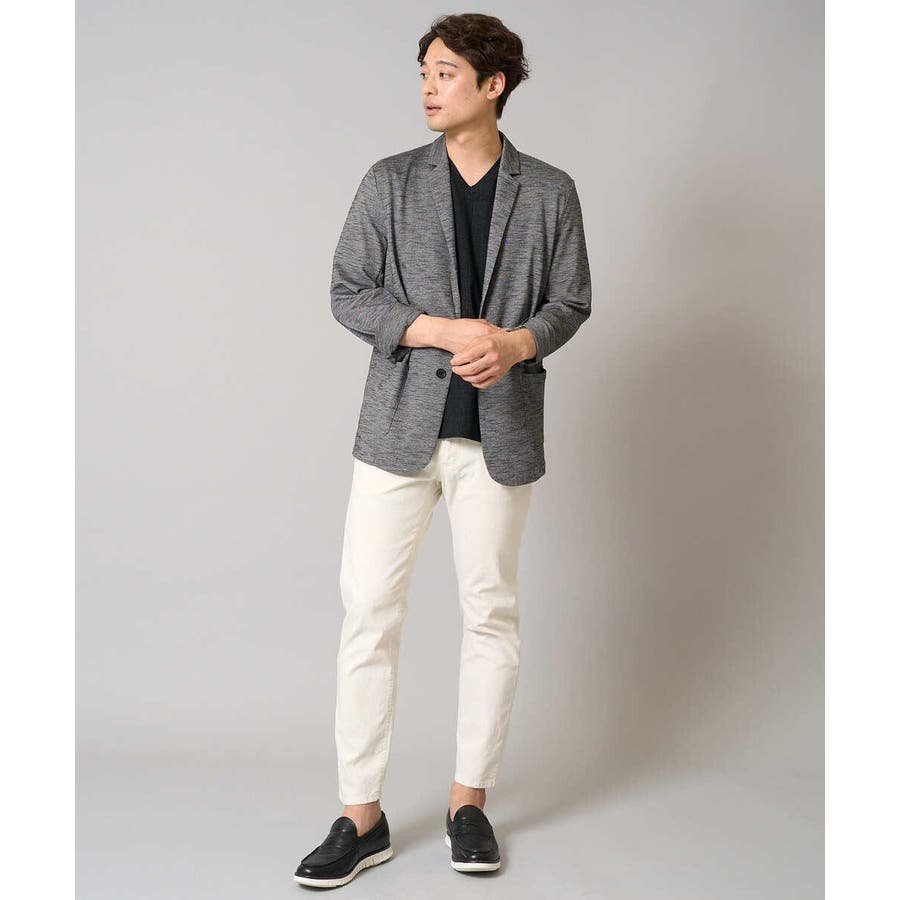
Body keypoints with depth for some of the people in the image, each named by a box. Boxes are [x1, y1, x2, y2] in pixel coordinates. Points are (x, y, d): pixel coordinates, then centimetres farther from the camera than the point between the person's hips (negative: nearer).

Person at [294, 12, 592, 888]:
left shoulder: (549, 192, 3)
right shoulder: (391, 181, 2)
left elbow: (570, 301, 7)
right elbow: (347, 293, -1)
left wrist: (517, 343, -15)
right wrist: (446, 331, -15)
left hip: (498, 432, 1)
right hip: (400, 425, 0)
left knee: (491, 613, 8)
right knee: (368, 612, -2)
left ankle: (470, 799, 24)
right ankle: (362, 817, 10)